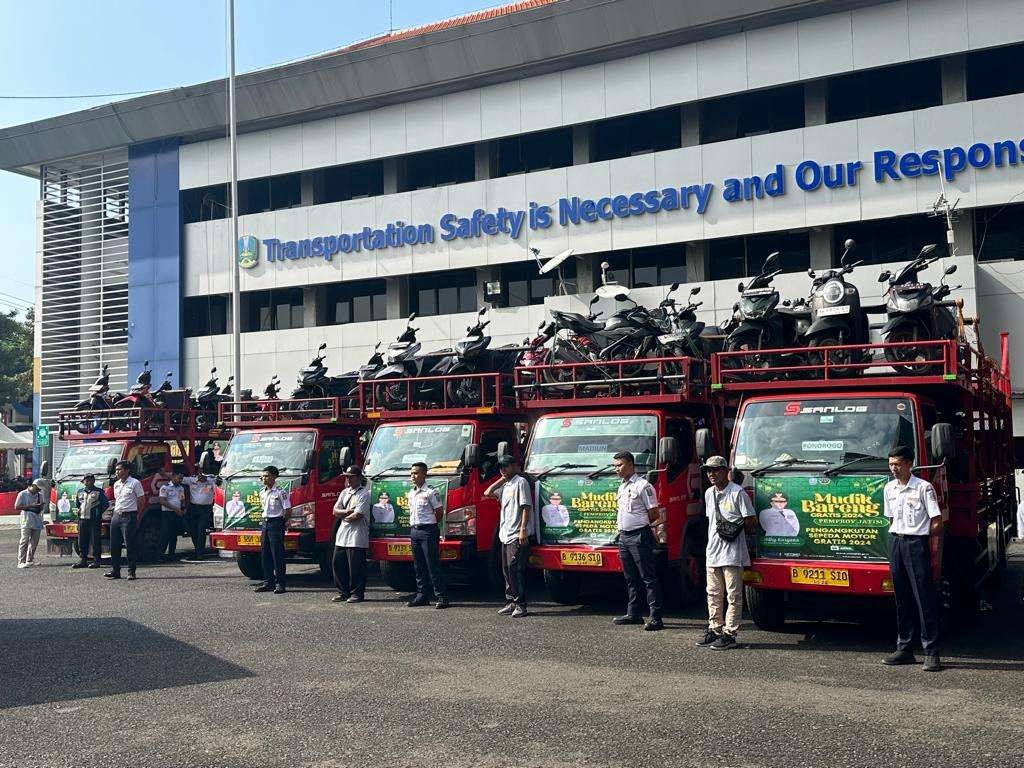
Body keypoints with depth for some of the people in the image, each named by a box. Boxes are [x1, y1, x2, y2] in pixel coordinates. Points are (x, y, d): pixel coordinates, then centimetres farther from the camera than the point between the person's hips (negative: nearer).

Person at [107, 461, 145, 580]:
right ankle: (115, 570, 12)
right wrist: (115, 513, 15)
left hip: (129, 517, -7)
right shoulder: (116, 484, 16)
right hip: (116, 516, 7)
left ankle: (131, 572, -2)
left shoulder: (135, 483, -5)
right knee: (114, 545, 6)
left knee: (130, 546, -5)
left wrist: (137, 516, -3)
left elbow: (142, 501, -3)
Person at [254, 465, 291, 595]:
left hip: (276, 523, -7)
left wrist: (281, 522, -2)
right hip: (265, 523, 7)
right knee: (265, 554, 8)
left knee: (278, 555, -6)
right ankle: (268, 582, 15)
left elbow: (288, 511, -10)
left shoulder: (281, 492, -10)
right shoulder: (262, 492, 12)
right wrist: (265, 520, 15)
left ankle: (280, 584, -3)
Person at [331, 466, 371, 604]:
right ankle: (343, 592, 17)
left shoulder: (364, 494, -7)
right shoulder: (344, 493, 16)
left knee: (356, 566, -4)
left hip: (357, 537, -8)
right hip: (342, 535, 8)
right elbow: (335, 511, 11)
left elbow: (357, 515, -16)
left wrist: (343, 516, -1)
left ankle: (357, 594, 4)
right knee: (338, 564, 7)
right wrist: (347, 512, -8)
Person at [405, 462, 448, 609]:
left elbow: (439, 512, -6)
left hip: (428, 531, -7)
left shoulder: (430, 492, -9)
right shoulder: (410, 493, 14)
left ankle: (442, 597, -5)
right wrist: (413, 526, 12)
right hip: (414, 531, 7)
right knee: (419, 566, 10)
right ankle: (422, 595, 16)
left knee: (433, 565, -8)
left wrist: (430, 525, 3)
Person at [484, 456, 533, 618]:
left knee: (514, 568, -12)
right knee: (507, 569, 9)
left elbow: (526, 506, -12)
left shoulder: (520, 482, -5)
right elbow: (488, 493, 18)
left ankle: (521, 605, -10)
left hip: (517, 536, -9)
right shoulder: (505, 485, 21)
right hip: (505, 535, 9)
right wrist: (502, 479, 14)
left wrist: (523, 529, -19)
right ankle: (511, 602, 15)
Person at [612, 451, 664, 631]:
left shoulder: (643, 486, -11)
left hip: (639, 537, -9)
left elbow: (654, 514, -11)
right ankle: (633, 614, 22)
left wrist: (638, 524, -2)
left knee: (649, 578, -6)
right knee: (631, 578, 14)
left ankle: (656, 618, -6)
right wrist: (621, 522, 9)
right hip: (624, 537, 9)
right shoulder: (622, 487, 15)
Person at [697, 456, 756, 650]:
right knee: (713, 594, 13)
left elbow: (750, 522, -8)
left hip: (732, 553, -7)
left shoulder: (738, 493, -9)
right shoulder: (709, 493, 14)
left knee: (733, 595, -1)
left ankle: (729, 633, 3)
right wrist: (711, 542, 14)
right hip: (712, 552, 8)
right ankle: (714, 629, 23)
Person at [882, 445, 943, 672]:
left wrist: (918, 536, 0)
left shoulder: (923, 487, -7)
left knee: (924, 597, -6)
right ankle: (904, 649, 15)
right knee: (901, 597, 10)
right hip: (895, 543, 6)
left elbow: (937, 522, -7)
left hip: (916, 543, -6)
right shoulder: (889, 488, 12)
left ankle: (931, 652, -4)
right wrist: (896, 538, 12)